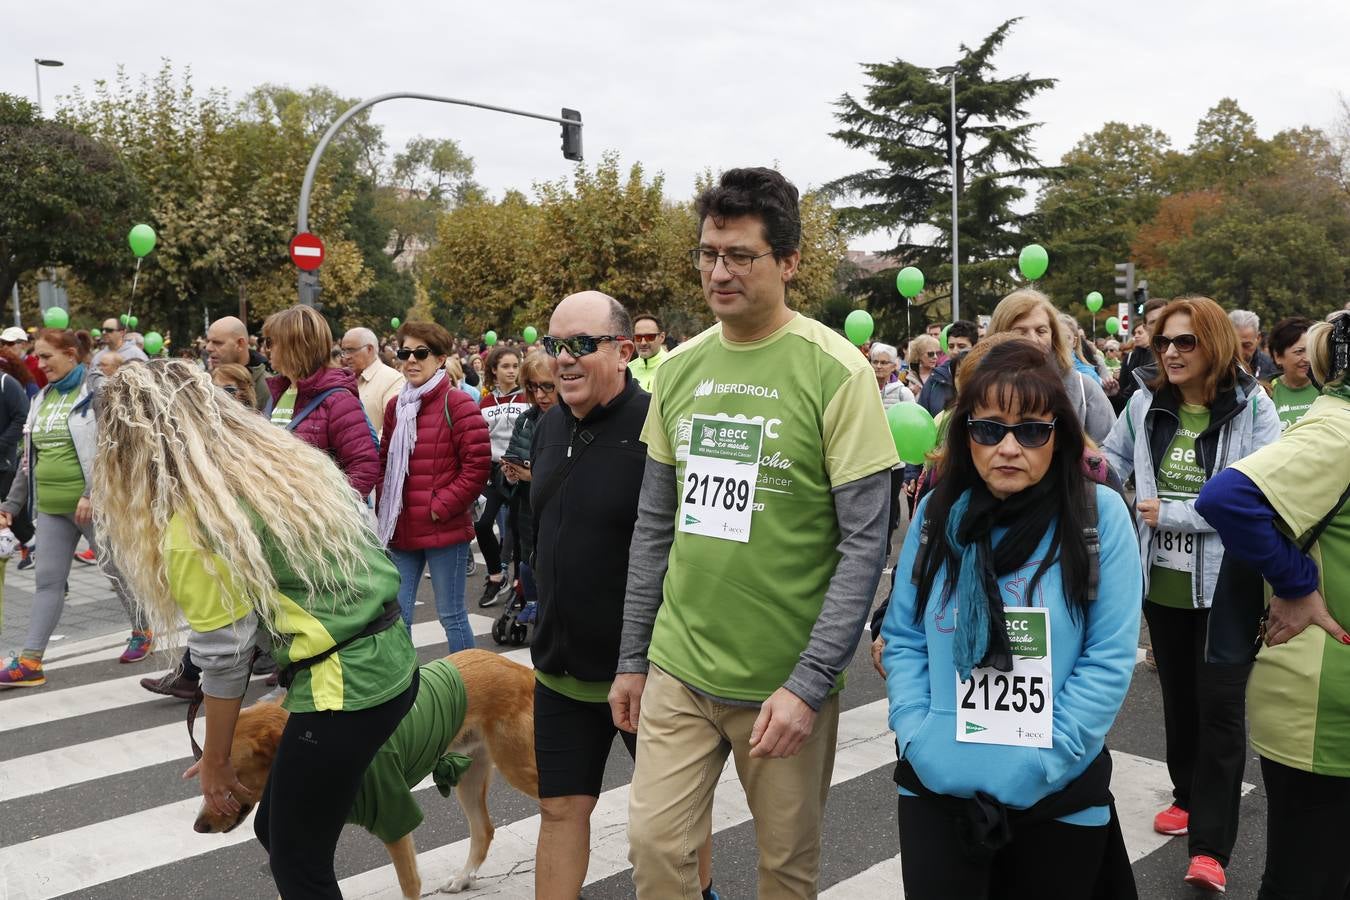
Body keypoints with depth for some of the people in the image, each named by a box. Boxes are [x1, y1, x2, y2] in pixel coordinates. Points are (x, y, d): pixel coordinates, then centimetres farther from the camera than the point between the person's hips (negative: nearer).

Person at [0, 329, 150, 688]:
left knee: (118, 571, 7)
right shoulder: (43, 398, 12)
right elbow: (31, 458, 17)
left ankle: (142, 632, 28)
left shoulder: (99, 390, -9)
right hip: (51, 508, 7)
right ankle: (29, 661, 7)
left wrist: (92, 493, -24)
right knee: (48, 581, 6)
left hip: (94, 504, -6)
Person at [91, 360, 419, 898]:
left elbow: (224, 658, -8)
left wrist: (215, 762, 8)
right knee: (279, 828, 20)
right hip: (393, 664, 8)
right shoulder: (290, 460, 7)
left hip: (342, 687, -8)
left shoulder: (193, 525, -14)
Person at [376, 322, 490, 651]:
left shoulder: (457, 405, -9)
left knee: (451, 614, 4)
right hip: (401, 529, 6)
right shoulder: (395, 406, 12)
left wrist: (440, 507, -13)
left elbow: (478, 465, -14)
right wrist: (385, 507, 8)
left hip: (445, 529, -6)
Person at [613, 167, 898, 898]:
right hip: (677, 668, 4)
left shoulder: (835, 370, -12)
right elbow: (654, 527, 10)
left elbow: (864, 543, -12)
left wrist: (809, 683, -17)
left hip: (785, 678, -3)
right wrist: (631, 657, 10)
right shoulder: (679, 366, 3)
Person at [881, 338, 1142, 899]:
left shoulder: (1099, 515, -8)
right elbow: (903, 639, 4)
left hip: (1060, 799, -1)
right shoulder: (937, 514, 0)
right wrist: (921, 744, -9)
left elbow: (1110, 659, -9)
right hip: (936, 788, 1)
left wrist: (1037, 766, -14)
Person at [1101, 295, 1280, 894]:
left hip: (1226, 581, -4)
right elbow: (1109, 463, 15)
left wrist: (1171, 514, -18)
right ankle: (1189, 794, 39)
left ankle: (1210, 846, 4)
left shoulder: (1252, 407, -10)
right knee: (1178, 697, 18)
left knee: (1219, 706, -3)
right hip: (1163, 580, 4)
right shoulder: (1146, 403, 1)